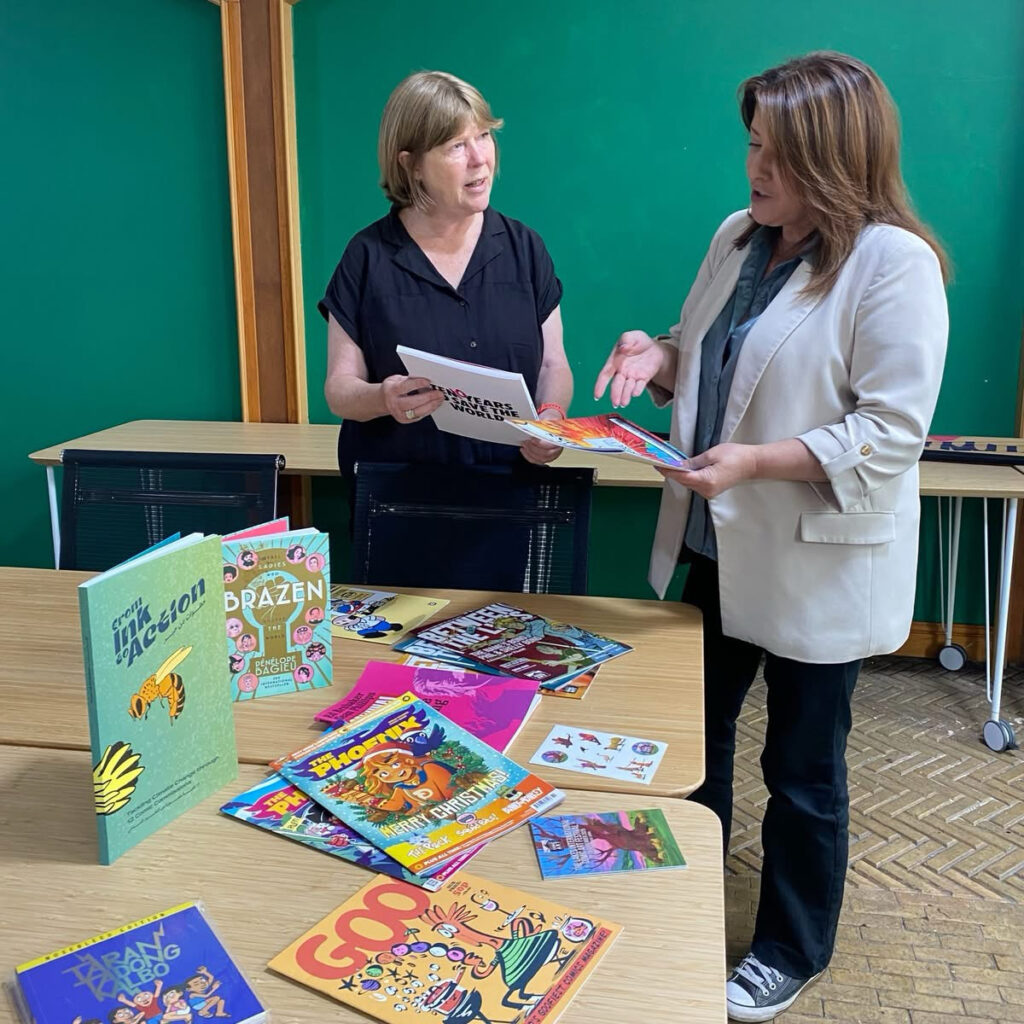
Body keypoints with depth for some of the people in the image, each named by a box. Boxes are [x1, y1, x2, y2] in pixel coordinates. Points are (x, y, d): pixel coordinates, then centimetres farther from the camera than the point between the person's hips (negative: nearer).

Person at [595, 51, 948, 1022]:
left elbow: (892, 431, -21)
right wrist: (657, 355, -6)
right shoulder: (738, 236, 5)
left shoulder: (893, 264, -18)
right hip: (719, 545, 7)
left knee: (802, 772, 10)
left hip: (820, 567, -7)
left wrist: (756, 460, -29)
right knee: (696, 733, 22)